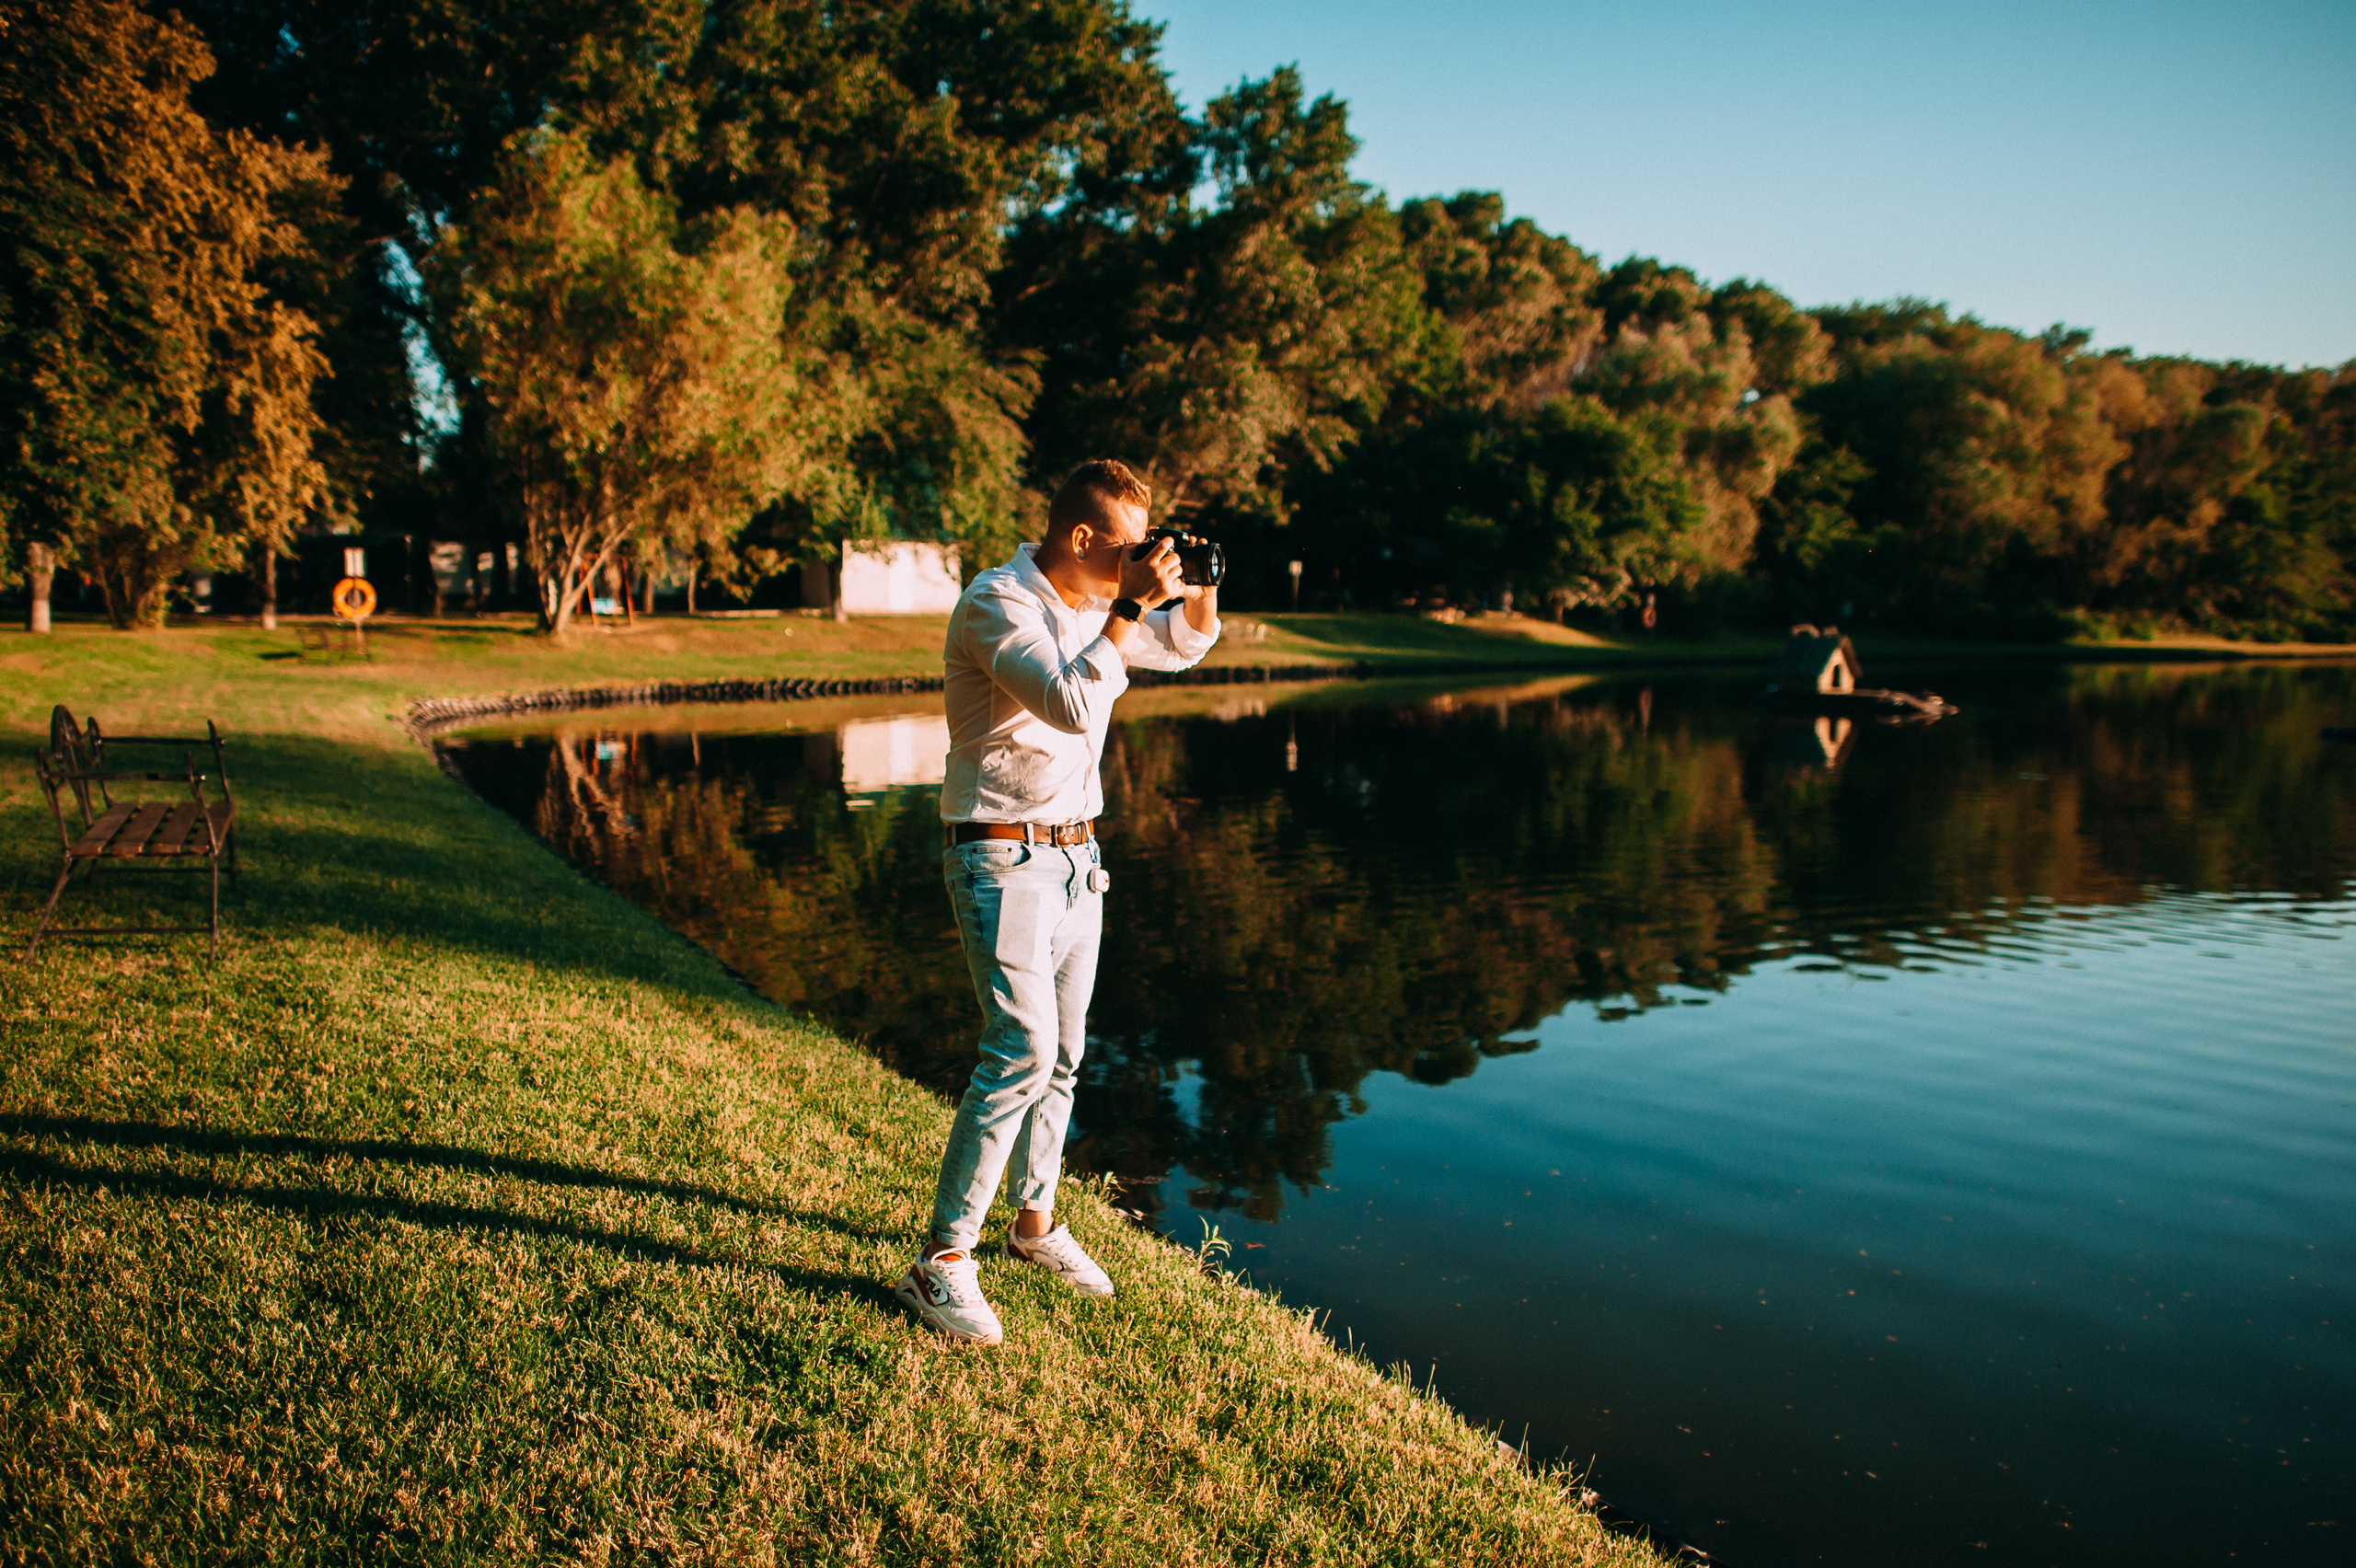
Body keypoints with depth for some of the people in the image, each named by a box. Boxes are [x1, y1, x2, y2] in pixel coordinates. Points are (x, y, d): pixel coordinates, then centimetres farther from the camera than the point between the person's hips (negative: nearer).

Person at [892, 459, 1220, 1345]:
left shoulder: (1094, 607, 8)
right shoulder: (996, 604, -16)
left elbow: (1185, 646, 23)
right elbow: (1069, 704, -30)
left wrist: (1198, 589, 2)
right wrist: (1130, 608, -26)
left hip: (1076, 854, 8)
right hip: (1002, 860, -8)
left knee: (1062, 1054, 13)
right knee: (1022, 1050, -16)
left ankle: (1035, 1224, 29)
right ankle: (942, 1264, -9)